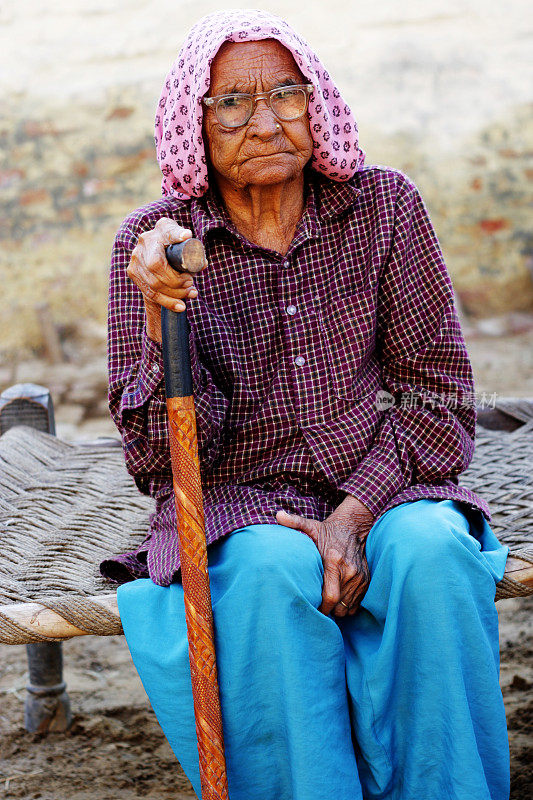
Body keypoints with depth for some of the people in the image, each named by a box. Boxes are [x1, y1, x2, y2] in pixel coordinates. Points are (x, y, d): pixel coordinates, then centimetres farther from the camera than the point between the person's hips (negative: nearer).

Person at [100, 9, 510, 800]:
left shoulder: (383, 206, 0)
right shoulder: (152, 243, -4)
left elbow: (438, 392, 0)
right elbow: (163, 454, -7)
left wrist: (353, 516, -16)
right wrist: (161, 312, -24)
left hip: (375, 489, 1)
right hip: (234, 511, -1)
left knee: (433, 552, -29)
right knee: (271, 571, -33)